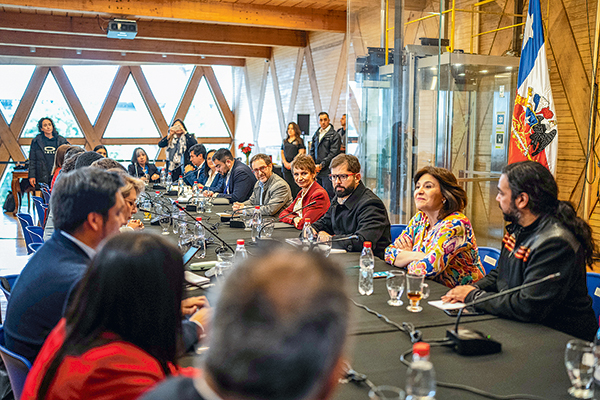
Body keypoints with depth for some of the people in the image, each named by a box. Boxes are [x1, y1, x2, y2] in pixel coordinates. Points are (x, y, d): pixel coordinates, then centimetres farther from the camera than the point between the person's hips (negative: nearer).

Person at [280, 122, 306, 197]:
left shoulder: (299, 140, 3)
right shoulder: (285, 141, 18)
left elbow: (301, 153, -5)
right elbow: (282, 152, 15)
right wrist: (285, 163, -3)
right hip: (286, 167, 5)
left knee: (296, 186, -8)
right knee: (288, 186, 2)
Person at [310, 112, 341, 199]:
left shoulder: (334, 135, -5)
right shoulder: (316, 134, 16)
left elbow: (333, 153, -12)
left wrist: (321, 165, -13)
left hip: (327, 171, -6)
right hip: (316, 170, 6)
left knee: (329, 197, -5)